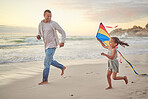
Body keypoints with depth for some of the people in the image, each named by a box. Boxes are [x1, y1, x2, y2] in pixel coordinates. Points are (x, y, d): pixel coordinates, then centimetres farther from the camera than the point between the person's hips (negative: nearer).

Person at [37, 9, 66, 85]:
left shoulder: (53, 23, -14)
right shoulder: (41, 24, 5)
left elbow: (63, 32, -11)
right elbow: (40, 33, 19)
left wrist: (62, 42, -26)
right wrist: (38, 36, -7)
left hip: (52, 45, -8)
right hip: (47, 45, 8)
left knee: (46, 63, -7)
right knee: (50, 61, 22)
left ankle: (45, 80, 6)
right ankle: (62, 67, 42)